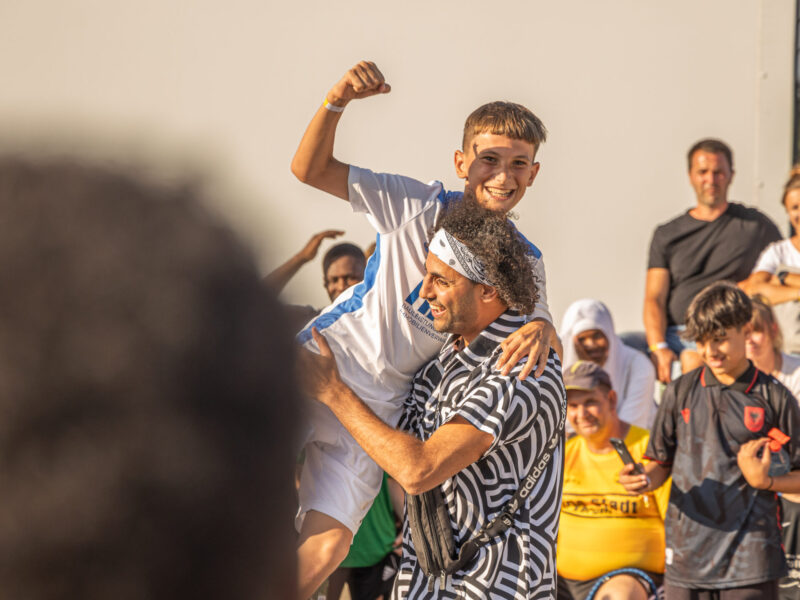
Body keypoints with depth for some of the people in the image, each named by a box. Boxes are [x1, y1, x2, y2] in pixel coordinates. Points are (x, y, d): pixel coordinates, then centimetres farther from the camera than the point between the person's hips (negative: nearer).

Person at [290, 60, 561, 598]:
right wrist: (338, 102, -24)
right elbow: (311, 170, -6)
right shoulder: (420, 205, -6)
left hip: (379, 407, 2)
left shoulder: (523, 261, 4)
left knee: (327, 547, -5)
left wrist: (541, 330, -30)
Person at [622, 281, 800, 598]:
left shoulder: (774, 398, 1)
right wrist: (644, 480, -8)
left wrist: (769, 480, -15)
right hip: (688, 549, 2)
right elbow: (661, 463, 13)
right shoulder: (681, 392, 8)